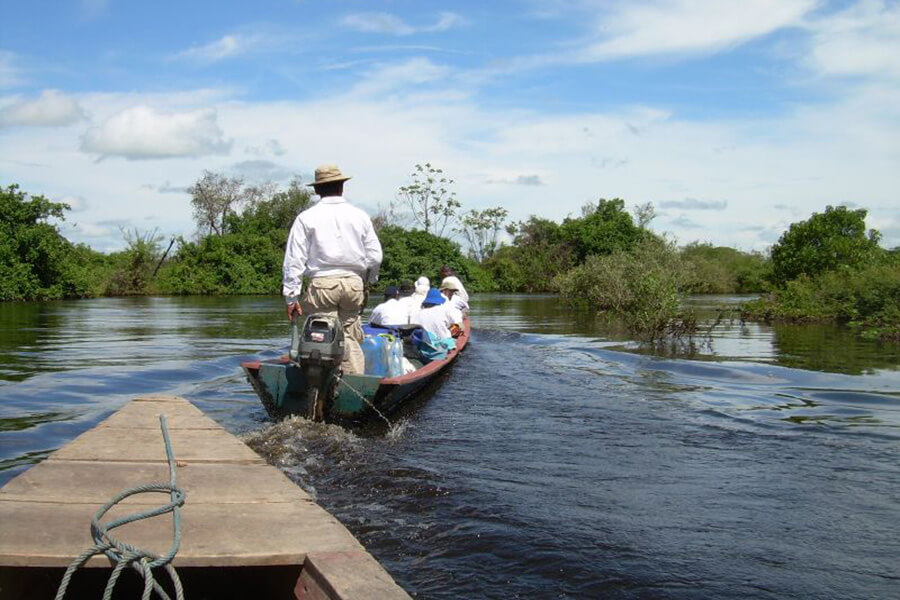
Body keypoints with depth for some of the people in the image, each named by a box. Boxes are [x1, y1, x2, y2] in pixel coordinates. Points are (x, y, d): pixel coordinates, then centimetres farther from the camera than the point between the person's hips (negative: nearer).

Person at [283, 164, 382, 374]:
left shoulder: (306, 218, 0)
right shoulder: (360, 216, 7)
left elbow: (294, 260, -2)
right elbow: (375, 256, 9)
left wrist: (292, 297, 1)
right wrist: (370, 279, 28)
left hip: (321, 285, -3)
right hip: (353, 284, 3)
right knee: (351, 337, 10)